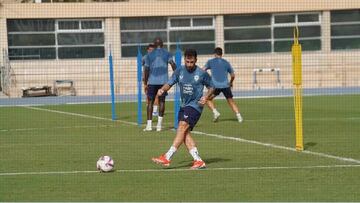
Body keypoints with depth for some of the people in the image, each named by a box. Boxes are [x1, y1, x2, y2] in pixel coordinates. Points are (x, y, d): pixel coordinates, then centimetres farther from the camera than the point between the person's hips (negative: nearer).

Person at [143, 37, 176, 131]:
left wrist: (145, 83, 10)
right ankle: (159, 124, 1)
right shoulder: (167, 54, 7)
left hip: (152, 82, 0)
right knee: (161, 101, 7)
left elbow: (146, 70, 5)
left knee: (150, 101, 5)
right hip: (163, 81, 0)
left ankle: (149, 124, -3)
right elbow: (173, 64, -9)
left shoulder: (149, 55, 8)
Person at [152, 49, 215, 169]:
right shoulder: (180, 71, 6)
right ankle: (198, 161, -1)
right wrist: (162, 90, -17)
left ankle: (167, 158, -25)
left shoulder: (202, 74, -4)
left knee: (182, 128, -19)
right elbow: (170, 83, 4)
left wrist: (206, 97, -10)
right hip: (184, 105, 6)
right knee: (185, 133, -4)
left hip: (195, 105, -6)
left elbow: (211, 87, 8)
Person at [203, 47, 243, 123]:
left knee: (208, 99, 16)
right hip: (225, 85, 2)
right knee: (231, 101, 12)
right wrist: (231, 83, 37)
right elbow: (233, 75, 19)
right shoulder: (226, 62, 15)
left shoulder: (210, 62, 9)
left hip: (215, 85, -2)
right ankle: (238, 116, -1)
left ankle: (215, 112, -4)